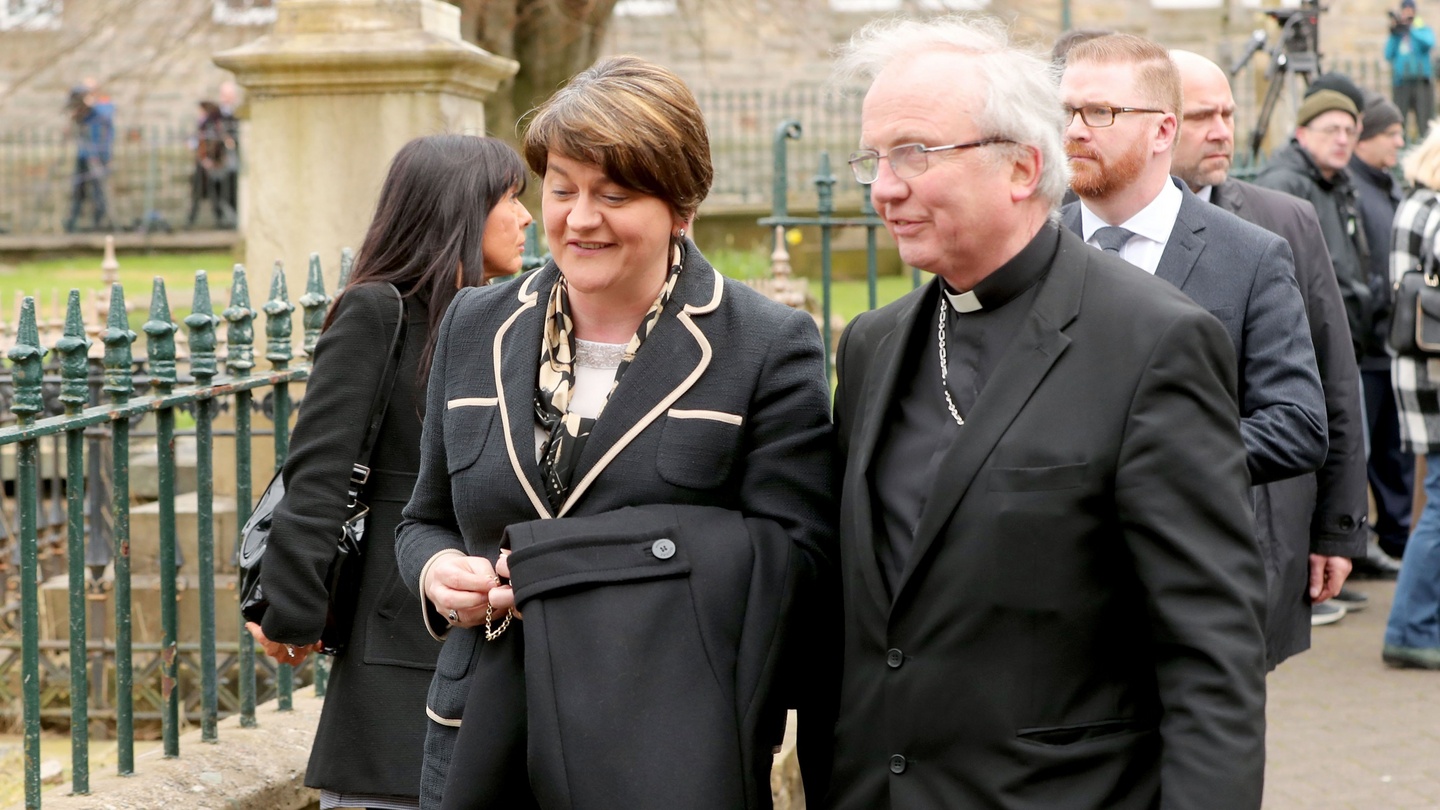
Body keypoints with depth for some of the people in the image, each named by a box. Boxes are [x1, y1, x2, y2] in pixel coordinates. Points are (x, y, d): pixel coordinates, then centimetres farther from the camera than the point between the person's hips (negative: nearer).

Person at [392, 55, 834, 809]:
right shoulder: (475, 327, 10)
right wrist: (436, 573, -7)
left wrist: (542, 556, -16)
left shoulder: (768, 348, -5)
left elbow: (792, 554, -12)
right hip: (484, 747, 4)